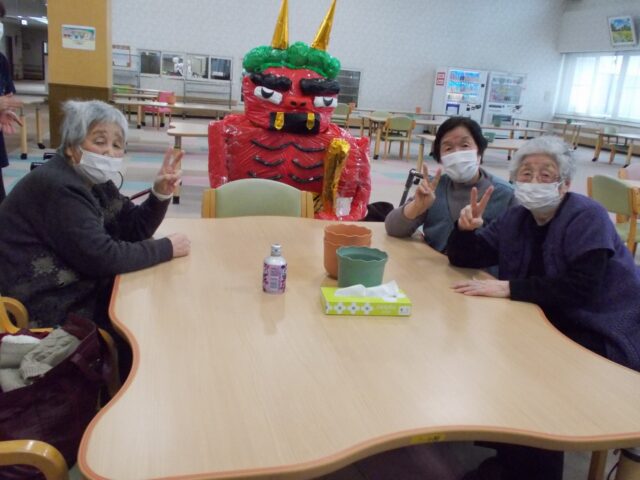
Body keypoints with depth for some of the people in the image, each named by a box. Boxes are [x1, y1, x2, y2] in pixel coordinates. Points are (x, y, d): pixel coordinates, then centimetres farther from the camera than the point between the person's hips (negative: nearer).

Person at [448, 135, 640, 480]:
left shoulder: (587, 217, -15)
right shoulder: (516, 219, 5)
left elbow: (579, 289, -28)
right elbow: (465, 258, 6)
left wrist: (509, 288, -30)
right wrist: (465, 228, -16)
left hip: (603, 336, -7)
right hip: (555, 325, 7)